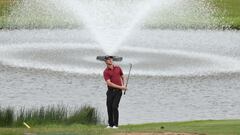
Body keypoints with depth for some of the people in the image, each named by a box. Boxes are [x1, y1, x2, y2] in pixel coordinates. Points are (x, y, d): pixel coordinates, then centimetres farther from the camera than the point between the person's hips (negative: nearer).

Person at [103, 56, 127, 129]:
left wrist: (123, 85, 5)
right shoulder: (106, 72, -5)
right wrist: (120, 87, -18)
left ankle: (116, 124, -6)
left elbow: (122, 77, 22)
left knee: (114, 106, -10)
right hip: (110, 91, 0)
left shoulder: (118, 68, 6)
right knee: (109, 107, 2)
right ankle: (110, 124, 13)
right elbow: (109, 83, -15)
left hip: (118, 91, 0)